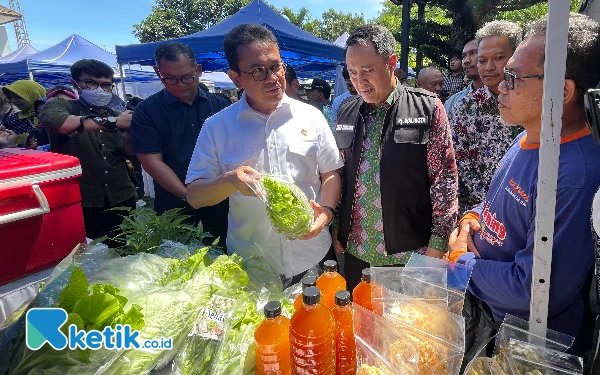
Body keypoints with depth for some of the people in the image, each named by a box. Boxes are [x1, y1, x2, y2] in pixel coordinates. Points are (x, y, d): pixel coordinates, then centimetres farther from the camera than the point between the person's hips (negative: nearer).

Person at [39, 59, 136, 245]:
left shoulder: (117, 115, 12)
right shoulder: (61, 105, 2)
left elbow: (131, 152, 8)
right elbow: (50, 119, -22)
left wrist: (131, 131, -13)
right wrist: (110, 122, -24)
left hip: (122, 200, 4)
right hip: (78, 203, -3)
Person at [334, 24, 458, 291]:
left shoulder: (427, 108, -7)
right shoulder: (345, 113, 5)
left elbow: (444, 179, -8)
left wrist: (438, 245, -9)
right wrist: (336, 230, 9)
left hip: (409, 252, -3)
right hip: (355, 253, 4)